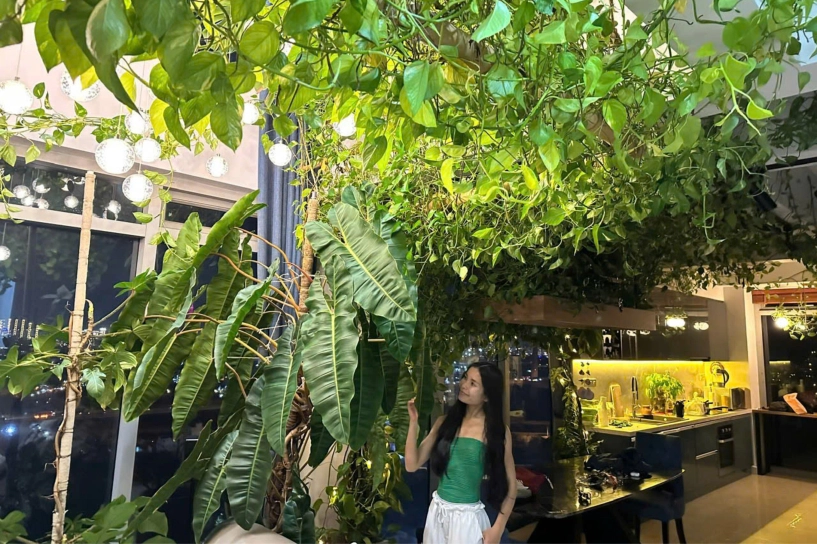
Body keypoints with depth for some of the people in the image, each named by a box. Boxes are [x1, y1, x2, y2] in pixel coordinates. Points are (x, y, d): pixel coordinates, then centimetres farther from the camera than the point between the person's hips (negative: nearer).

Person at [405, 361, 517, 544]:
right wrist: (413, 422, -11)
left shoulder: (497, 431, -8)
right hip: (437, 512, 4)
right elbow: (412, 465, -3)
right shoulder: (445, 422, 0)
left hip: (468, 517, -4)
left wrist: (498, 529, -10)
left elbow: (510, 485, -4)